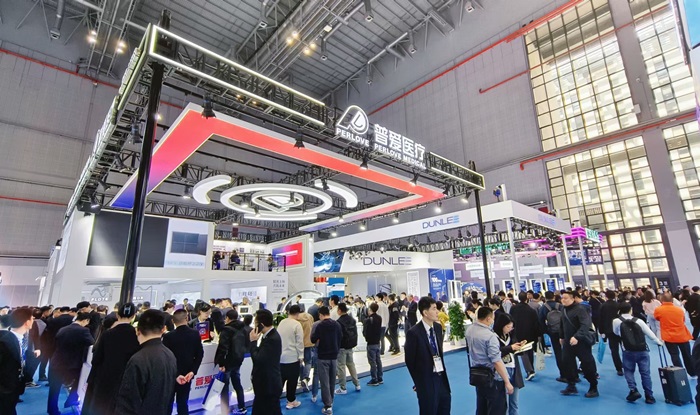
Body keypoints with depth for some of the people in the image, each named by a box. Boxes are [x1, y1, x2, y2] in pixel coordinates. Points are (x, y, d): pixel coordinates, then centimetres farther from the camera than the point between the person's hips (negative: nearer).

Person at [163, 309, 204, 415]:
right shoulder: (195, 334, -6)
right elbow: (200, 354, -5)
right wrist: (193, 371, -5)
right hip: (187, 375, 2)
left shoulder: (168, 336, -16)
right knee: (183, 403, 14)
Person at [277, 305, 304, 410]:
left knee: (280, 379, 16)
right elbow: (299, 342, -15)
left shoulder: (281, 322, 3)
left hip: (280, 356, 6)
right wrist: (301, 356, -6)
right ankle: (291, 401, 20)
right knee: (292, 380, 9)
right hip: (293, 357, -6)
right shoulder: (297, 324, -16)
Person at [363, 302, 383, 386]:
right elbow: (379, 330, 9)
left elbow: (365, 332, -17)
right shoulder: (379, 318, 1)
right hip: (377, 341, 8)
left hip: (371, 343, -8)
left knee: (372, 362, 2)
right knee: (378, 360, 16)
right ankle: (380, 378, 25)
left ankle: (374, 380, 10)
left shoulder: (368, 320, -22)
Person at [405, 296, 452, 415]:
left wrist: (441, 369, 6)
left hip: (441, 376, 6)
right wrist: (418, 382, -1)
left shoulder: (438, 327, -1)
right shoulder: (414, 333, -22)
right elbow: (410, 361, -11)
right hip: (426, 380, -6)